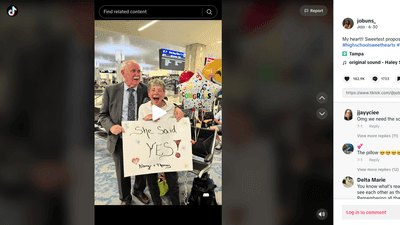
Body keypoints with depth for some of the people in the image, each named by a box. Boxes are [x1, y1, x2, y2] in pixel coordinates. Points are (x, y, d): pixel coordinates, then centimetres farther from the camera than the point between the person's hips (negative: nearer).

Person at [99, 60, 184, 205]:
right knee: (122, 173, 16)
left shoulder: (145, 91, -4)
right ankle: (125, 199, 43)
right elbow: (103, 115, 0)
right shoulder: (111, 91, -5)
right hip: (119, 141, -1)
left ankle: (139, 191, 50)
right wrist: (111, 126, -22)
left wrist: (176, 109, -27)